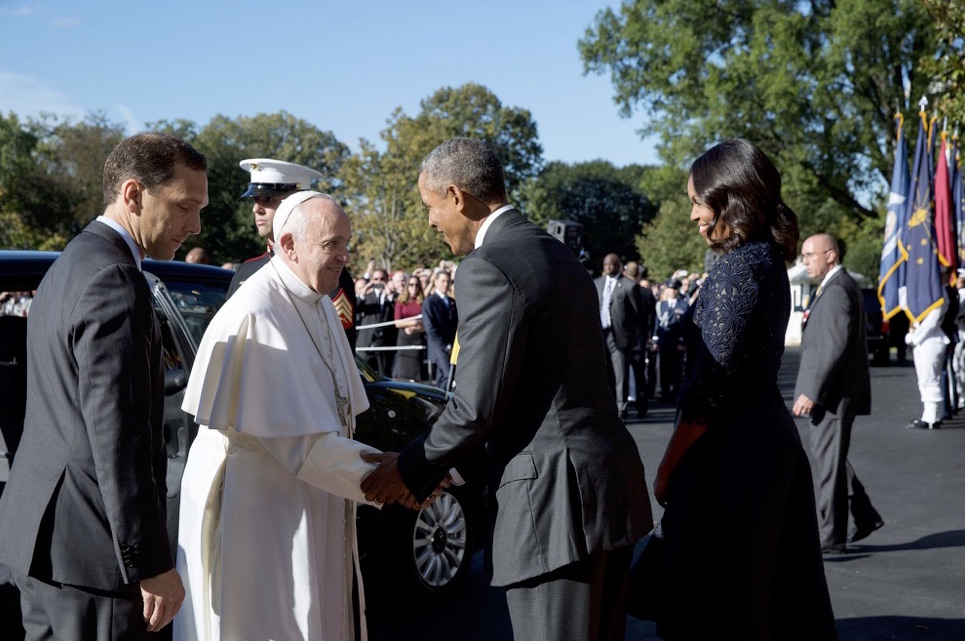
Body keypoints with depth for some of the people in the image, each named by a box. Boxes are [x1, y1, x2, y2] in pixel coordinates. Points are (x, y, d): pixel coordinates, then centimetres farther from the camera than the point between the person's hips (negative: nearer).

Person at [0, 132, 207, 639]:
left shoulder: (71, 264, 15)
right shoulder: (114, 280, -18)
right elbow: (117, 435, -23)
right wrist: (152, 563, -19)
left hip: (42, 533, 10)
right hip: (89, 545, -10)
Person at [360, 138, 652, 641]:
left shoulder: (488, 267, -13)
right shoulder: (558, 255, 16)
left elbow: (476, 407, -16)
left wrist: (411, 471, 0)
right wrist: (435, 465, 21)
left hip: (555, 501, -10)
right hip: (611, 484, 10)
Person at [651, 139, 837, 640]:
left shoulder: (737, 267, -16)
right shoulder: (769, 260, 12)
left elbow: (710, 386, -20)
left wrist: (666, 469, -12)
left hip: (732, 449, -9)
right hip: (773, 435, 9)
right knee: (776, 591, 16)